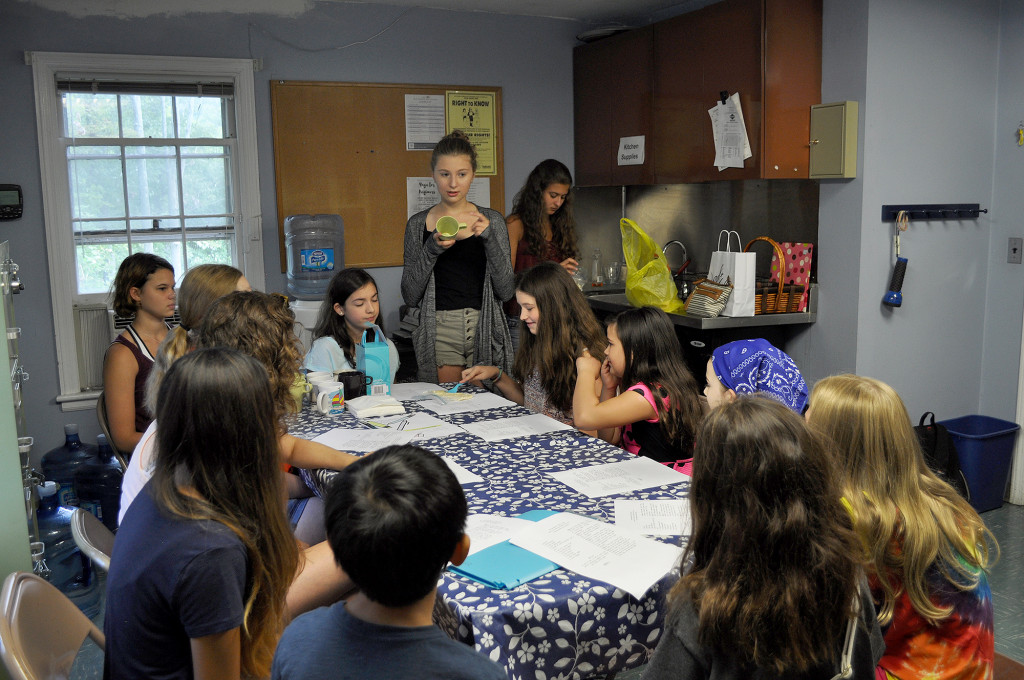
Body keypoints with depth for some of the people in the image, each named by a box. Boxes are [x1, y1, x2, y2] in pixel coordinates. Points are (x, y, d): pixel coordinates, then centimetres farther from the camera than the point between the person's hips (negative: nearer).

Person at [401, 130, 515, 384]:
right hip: (439, 332, 0)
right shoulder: (419, 224, 5)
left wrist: (488, 237, -13)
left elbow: (506, 291, -2)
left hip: (485, 330, 1)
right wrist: (432, 249, -12)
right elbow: (410, 296, 0)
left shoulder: (491, 220, 6)